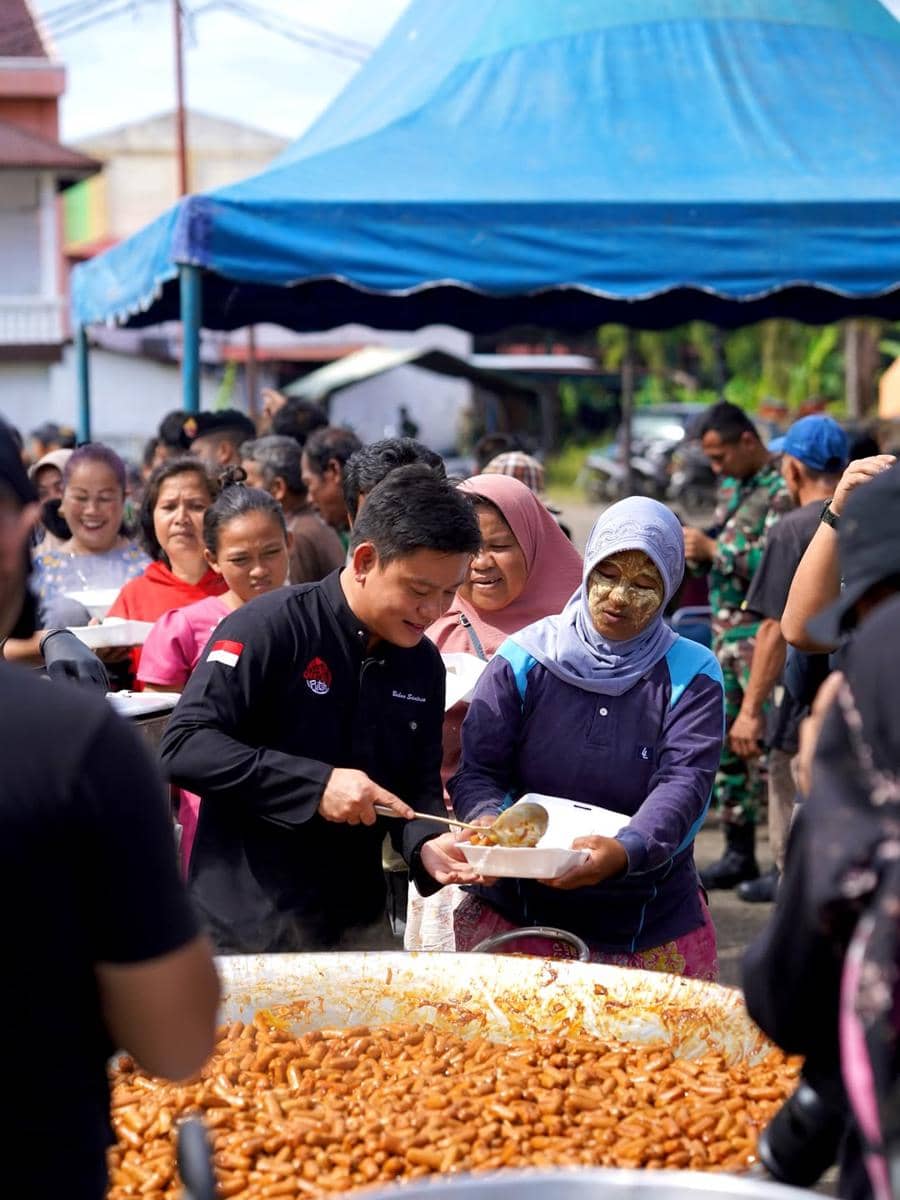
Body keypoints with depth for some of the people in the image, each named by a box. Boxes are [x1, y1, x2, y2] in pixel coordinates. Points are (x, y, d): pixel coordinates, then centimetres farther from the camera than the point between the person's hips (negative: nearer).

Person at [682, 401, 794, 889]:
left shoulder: (782, 489, -12)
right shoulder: (732, 485, 16)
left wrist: (713, 549, -18)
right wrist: (695, 550, 4)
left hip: (763, 634, -9)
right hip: (726, 630, 9)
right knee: (726, 743, 11)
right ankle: (739, 852, 20)